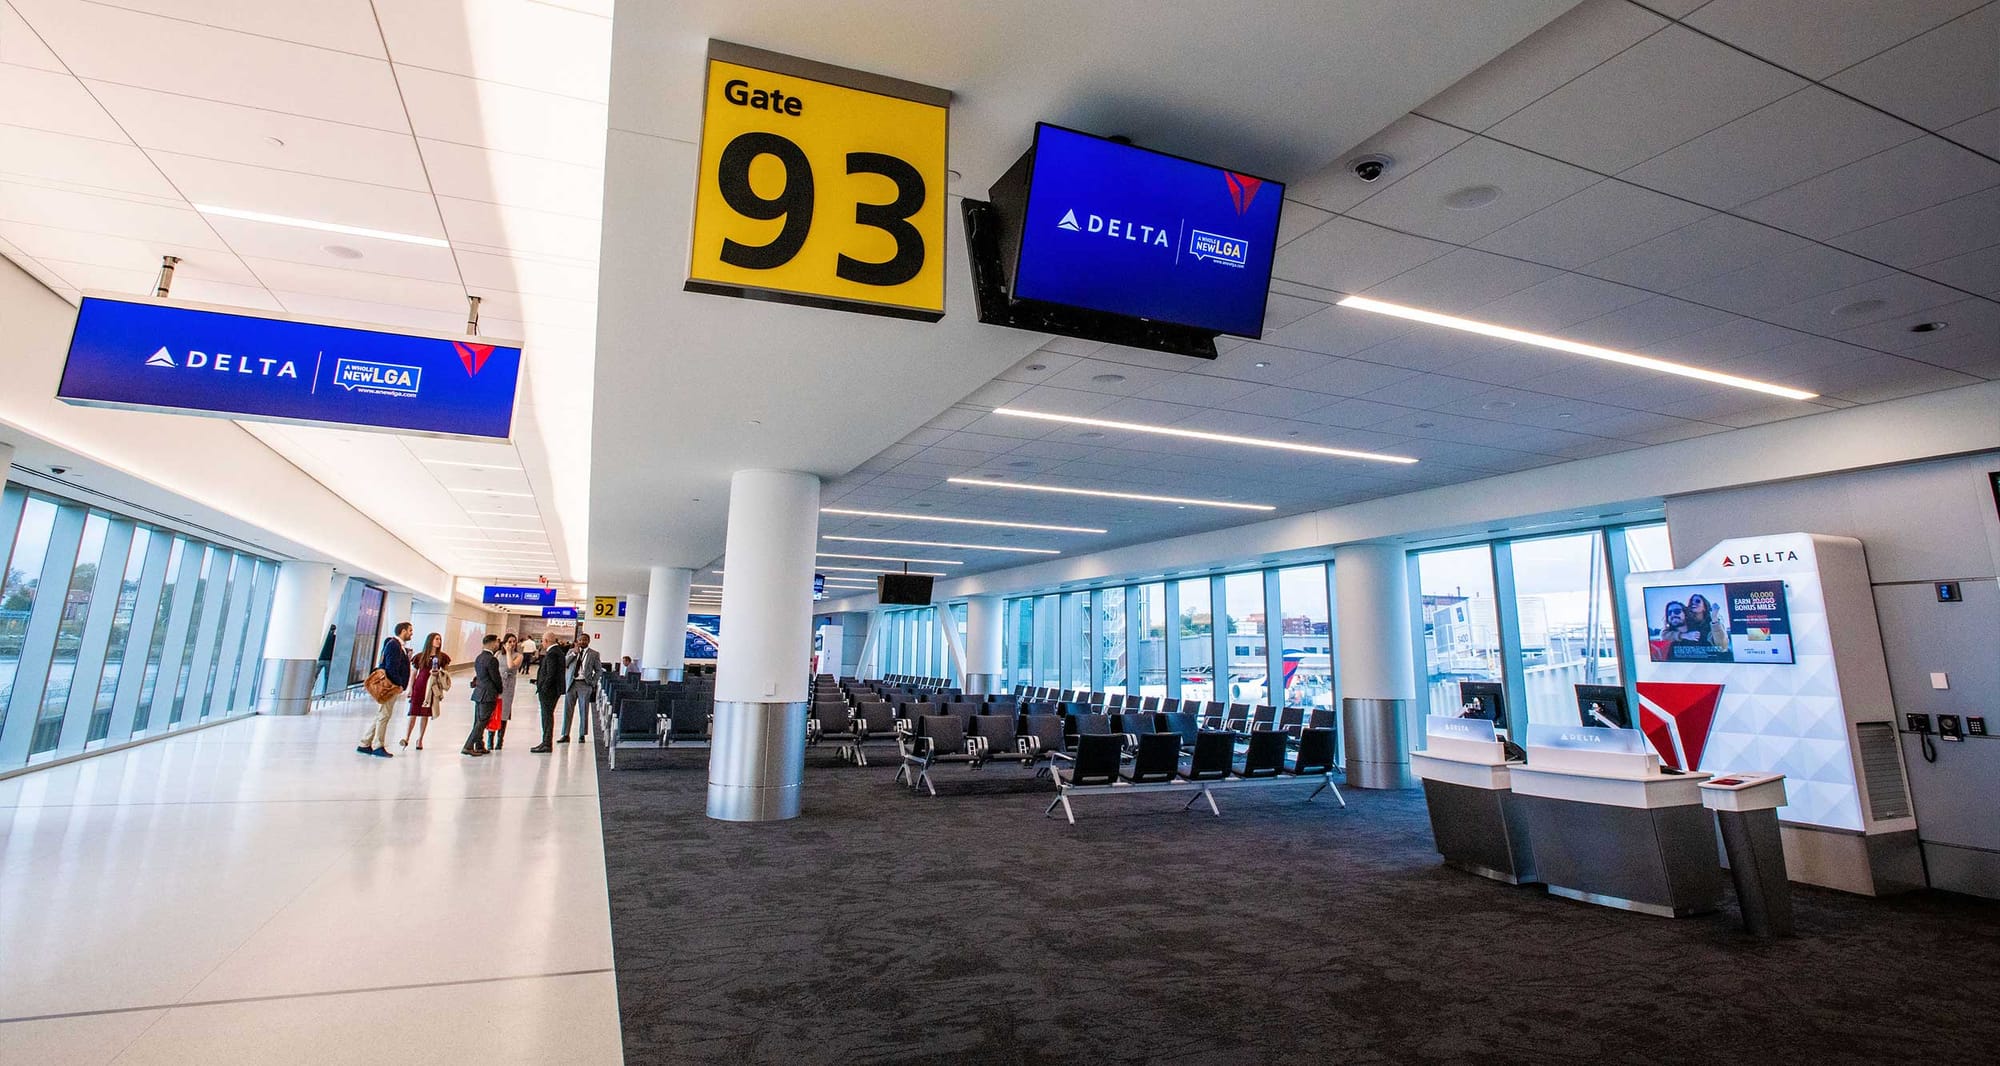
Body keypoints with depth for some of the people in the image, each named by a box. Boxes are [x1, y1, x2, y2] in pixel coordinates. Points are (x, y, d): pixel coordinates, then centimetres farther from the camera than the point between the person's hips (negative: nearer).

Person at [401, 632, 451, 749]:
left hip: (432, 688, 1)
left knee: (425, 714, 5)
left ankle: (420, 739, 11)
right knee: (413, 712, -8)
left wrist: (438, 673, -5)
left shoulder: (442, 657, 8)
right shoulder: (420, 656, 5)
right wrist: (410, 689, 2)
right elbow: (413, 673, 7)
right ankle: (406, 738, -9)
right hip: (419, 686, -1)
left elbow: (444, 672, 17)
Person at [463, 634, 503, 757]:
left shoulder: (478, 658, 11)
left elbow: (478, 675, 16)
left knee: (478, 721, 13)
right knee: (482, 722, -4)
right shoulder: (492, 660, -17)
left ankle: (479, 746, 21)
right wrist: (499, 692, 3)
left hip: (478, 693, 9)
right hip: (488, 695, -9)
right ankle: (468, 747, -6)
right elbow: (496, 678, -13)